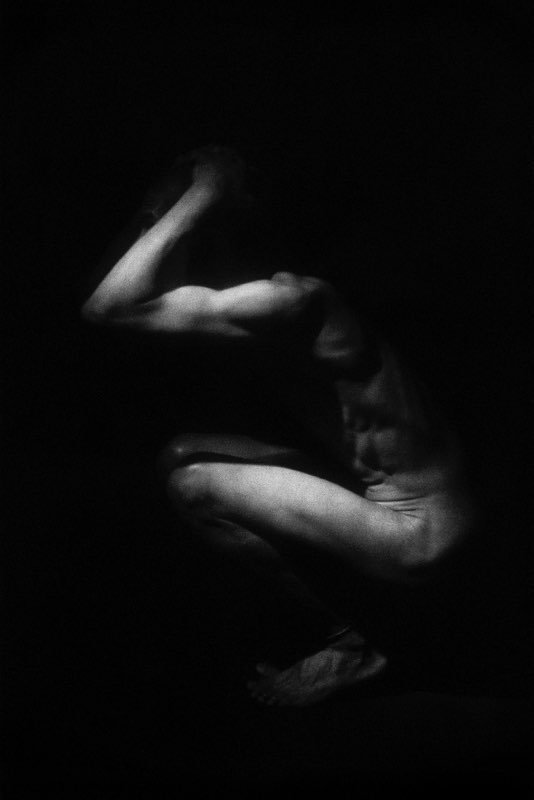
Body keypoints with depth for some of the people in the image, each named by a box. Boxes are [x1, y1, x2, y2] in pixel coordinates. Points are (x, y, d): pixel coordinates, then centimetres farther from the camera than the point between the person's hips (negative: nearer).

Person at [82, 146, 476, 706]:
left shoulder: (289, 300, -25)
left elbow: (109, 307, -30)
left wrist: (198, 198, -23)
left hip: (419, 530, -9)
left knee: (195, 485, -14)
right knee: (181, 455, 7)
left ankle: (350, 644, 1)